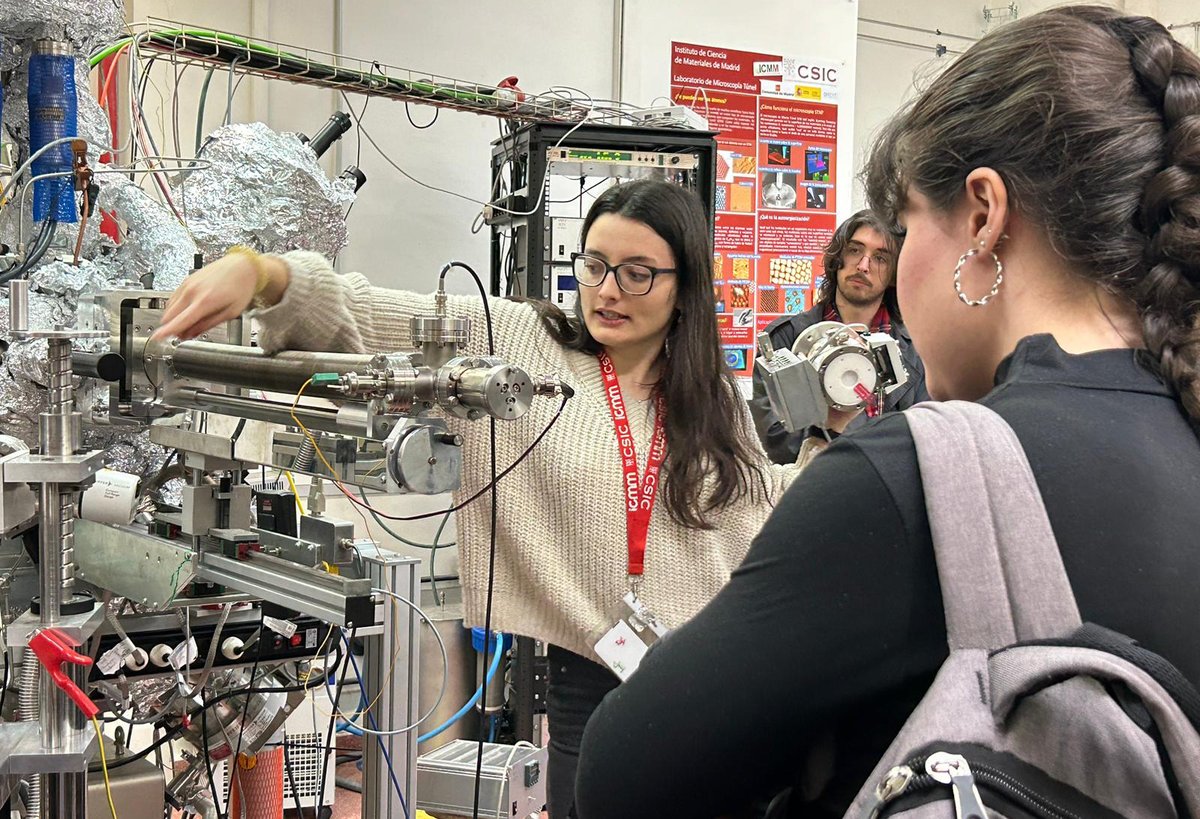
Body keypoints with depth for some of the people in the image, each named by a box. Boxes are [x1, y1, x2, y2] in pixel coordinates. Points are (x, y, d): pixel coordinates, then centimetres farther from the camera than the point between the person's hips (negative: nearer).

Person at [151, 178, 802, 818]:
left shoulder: (714, 397, 5)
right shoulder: (515, 343, -4)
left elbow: (756, 507, 18)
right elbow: (361, 316, -13)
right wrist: (259, 273, -27)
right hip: (590, 680, -2)